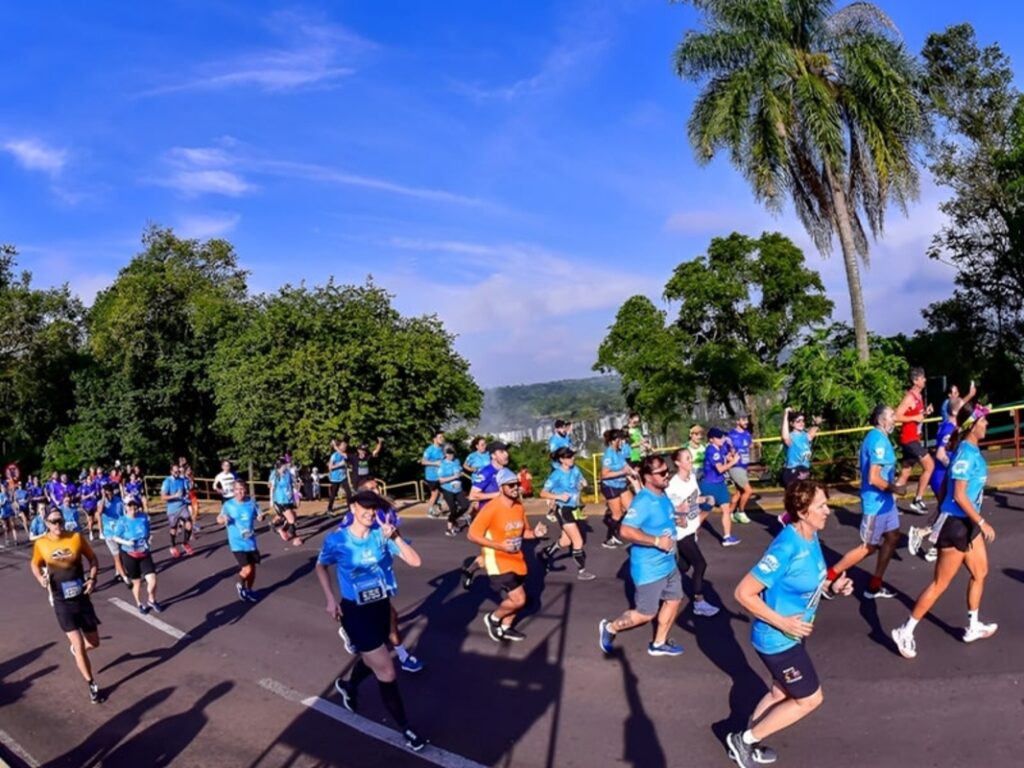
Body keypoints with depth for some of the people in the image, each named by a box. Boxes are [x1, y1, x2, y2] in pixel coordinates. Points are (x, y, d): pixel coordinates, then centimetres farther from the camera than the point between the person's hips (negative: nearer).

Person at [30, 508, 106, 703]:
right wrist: (41, 579, -9)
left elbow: (92, 558, 4)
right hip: (62, 602, -1)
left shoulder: (76, 537, -9)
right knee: (79, 645, -6)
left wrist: (92, 579, -10)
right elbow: (35, 565, 11)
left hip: (82, 598, 1)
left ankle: (76, 648, 47)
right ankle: (92, 685, 13)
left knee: (94, 643, 10)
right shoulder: (40, 544, -8)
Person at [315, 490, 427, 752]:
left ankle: (348, 687, 61)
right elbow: (321, 567, 4)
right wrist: (330, 599, -4)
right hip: (355, 611, -4)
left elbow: (415, 561, -18)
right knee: (387, 673, -2)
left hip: (381, 606, 4)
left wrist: (395, 537, -31)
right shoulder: (337, 540, -16)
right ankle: (406, 729, 18)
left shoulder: (381, 533, -12)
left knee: (371, 660, 27)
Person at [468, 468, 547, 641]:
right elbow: (472, 535, -20)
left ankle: (505, 628, 38)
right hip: (498, 561, -7)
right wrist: (499, 546, -26)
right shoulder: (491, 508, -21)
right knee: (518, 600, -10)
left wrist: (535, 533, -9)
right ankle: (493, 617, 16)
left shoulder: (519, 506, 2)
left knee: (514, 599, 14)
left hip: (516, 560, 7)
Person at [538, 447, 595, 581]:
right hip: (563, 510, -7)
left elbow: (581, 483, 17)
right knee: (578, 541, -6)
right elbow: (543, 493, -16)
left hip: (573, 509, 7)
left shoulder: (575, 470, -1)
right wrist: (559, 496, -28)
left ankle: (546, 554, 41)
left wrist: (583, 485, -7)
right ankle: (582, 571, 9)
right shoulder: (556, 475, -18)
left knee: (566, 541, 18)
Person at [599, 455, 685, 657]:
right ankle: (610, 628, 25)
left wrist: (676, 519, 4)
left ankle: (659, 643, 34)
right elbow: (626, 531, -33)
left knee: (674, 600, 17)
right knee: (646, 614, 3)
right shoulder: (643, 501, -26)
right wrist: (657, 541, -30)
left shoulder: (662, 495, 3)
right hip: (649, 568, -9)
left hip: (668, 563, 9)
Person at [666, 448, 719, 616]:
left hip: (692, 529, 8)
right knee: (700, 564, -7)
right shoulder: (673, 486, -24)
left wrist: (706, 499, -2)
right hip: (681, 532, -8)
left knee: (684, 566, 17)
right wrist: (679, 510, -37)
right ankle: (699, 603, 6)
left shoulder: (692, 477, 0)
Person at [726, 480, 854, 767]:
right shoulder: (786, 548, -32)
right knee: (809, 699, 8)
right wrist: (783, 623, -25)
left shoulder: (811, 538, -4)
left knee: (781, 692, 24)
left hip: (792, 634, 9)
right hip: (777, 639, -9)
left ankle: (747, 742, 44)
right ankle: (744, 740, 22)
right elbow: (743, 593, -29)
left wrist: (832, 587, -5)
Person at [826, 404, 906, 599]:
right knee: (869, 547, 0)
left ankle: (874, 586, 23)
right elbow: (874, 478, -27)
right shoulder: (879, 440, -22)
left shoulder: (877, 437, 10)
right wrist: (895, 489, -15)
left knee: (893, 537, 16)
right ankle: (828, 577, 8)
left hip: (884, 500, 10)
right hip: (876, 502, -10)